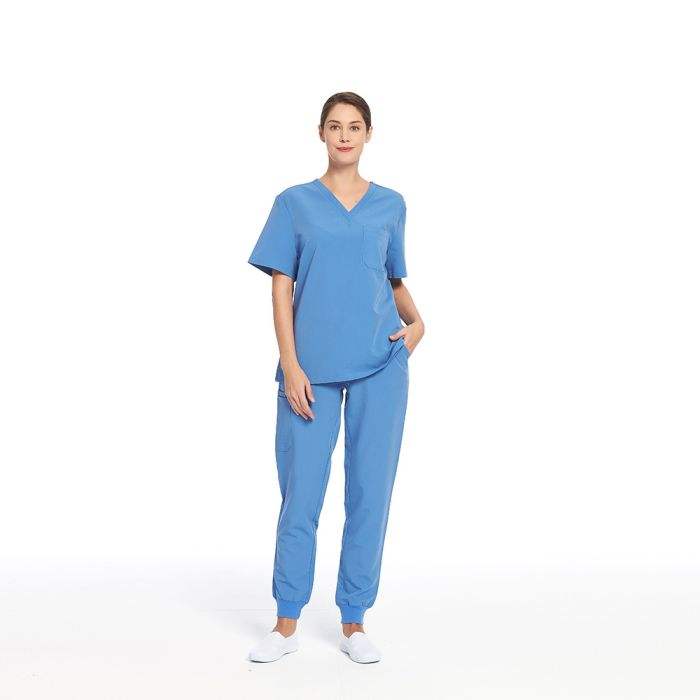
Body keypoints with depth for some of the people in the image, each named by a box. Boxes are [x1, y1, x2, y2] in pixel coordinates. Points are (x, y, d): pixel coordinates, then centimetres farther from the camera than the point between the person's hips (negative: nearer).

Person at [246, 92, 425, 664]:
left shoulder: (391, 204, 11)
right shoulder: (295, 203, 6)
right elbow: (281, 289, 1)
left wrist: (417, 321, 1)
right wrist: (291, 366, -8)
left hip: (380, 365, 1)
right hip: (313, 369, -1)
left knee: (370, 492, 5)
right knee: (301, 492, 2)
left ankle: (354, 622, 18)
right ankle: (287, 623, 17)